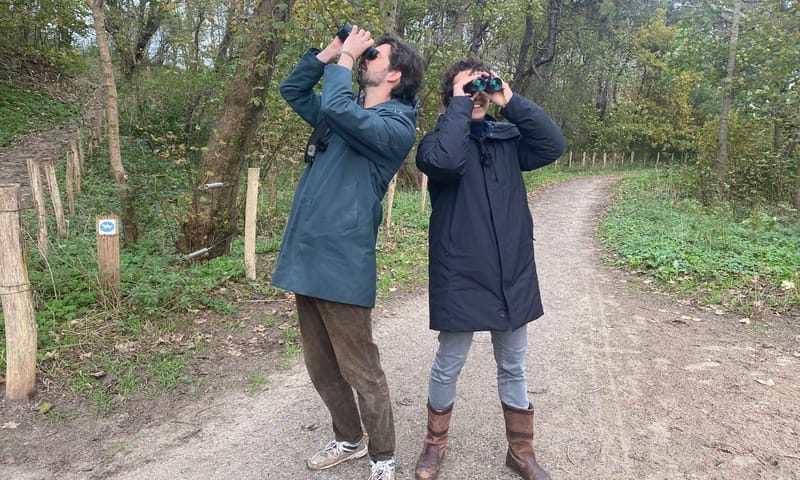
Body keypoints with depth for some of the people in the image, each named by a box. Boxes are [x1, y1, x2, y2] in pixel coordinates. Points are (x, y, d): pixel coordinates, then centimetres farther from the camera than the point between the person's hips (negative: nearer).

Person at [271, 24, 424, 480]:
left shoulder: (396, 127, -9)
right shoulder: (349, 114, 17)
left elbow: (335, 107, -26)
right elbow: (293, 90, 25)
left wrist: (346, 58, -8)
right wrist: (330, 51, 13)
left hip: (343, 263, -9)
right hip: (307, 258, 9)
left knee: (361, 372, 2)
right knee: (321, 369, 18)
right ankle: (349, 440, 38)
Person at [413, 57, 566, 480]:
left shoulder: (508, 138, 9)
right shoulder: (439, 140, -2)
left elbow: (554, 144, -7)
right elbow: (445, 161, -26)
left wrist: (511, 101, -6)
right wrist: (459, 104, -15)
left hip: (512, 273, 4)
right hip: (460, 275, -4)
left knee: (513, 365, 16)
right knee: (449, 364, 10)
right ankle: (435, 441, 34)